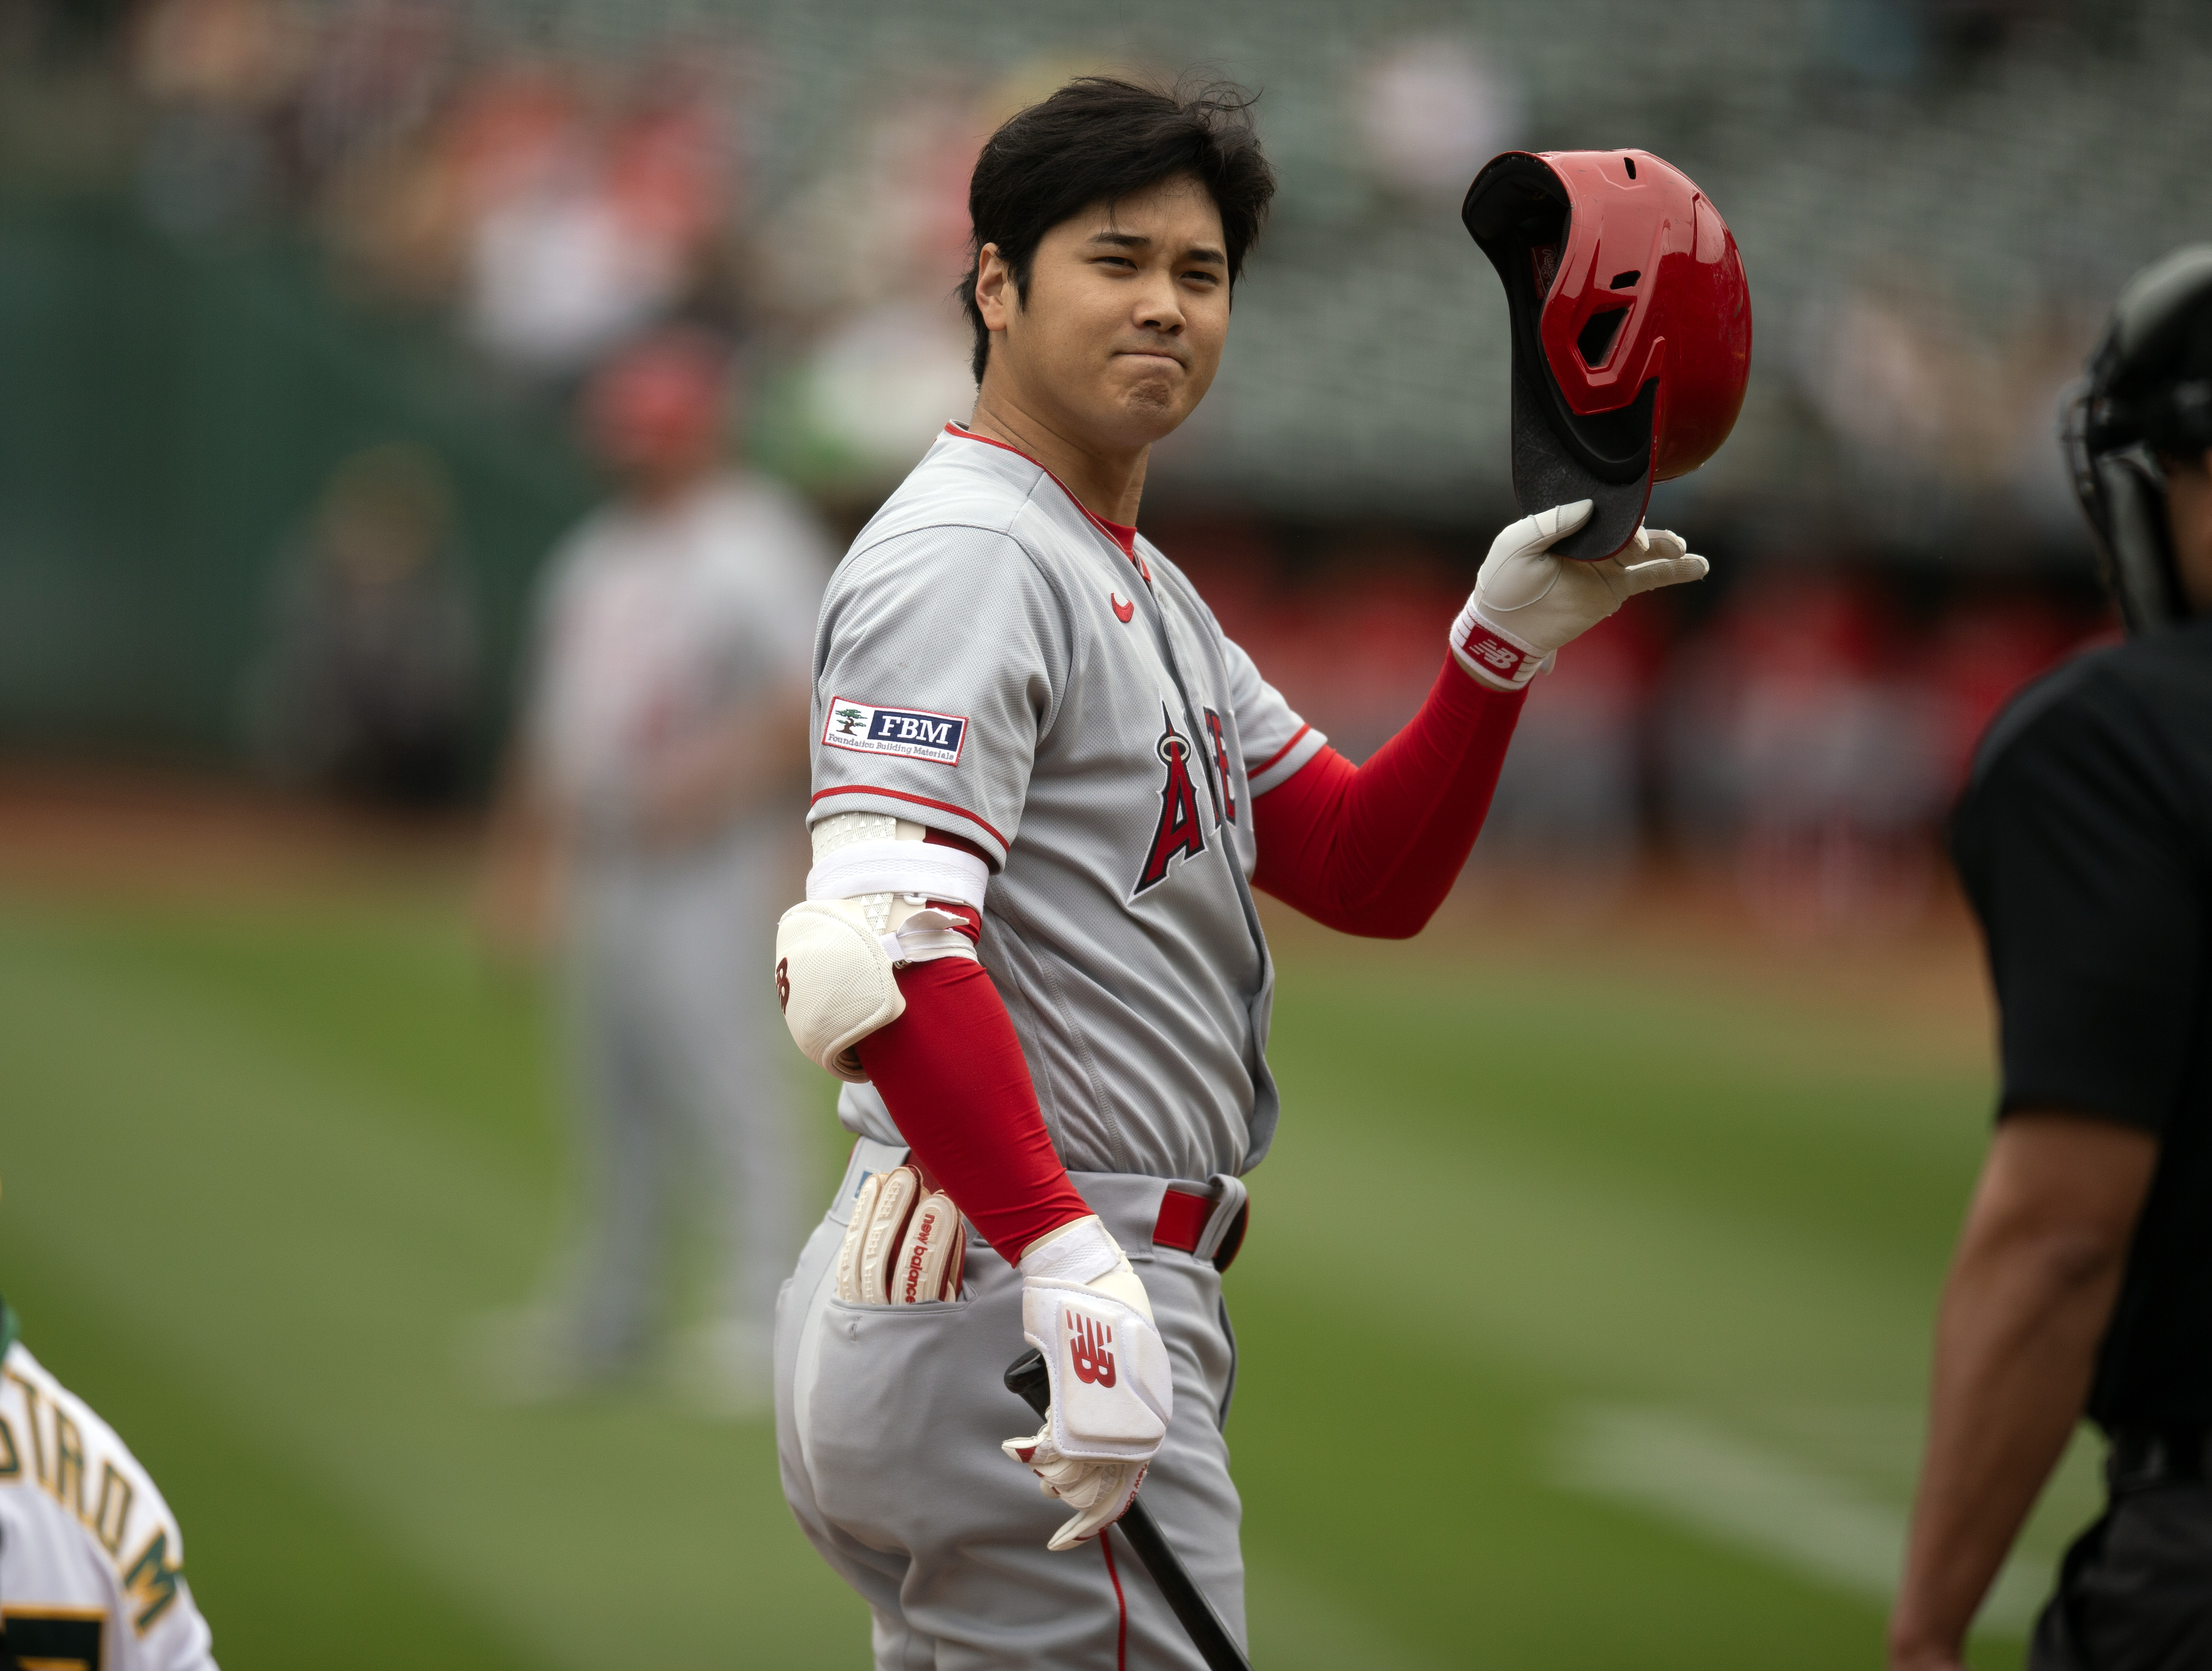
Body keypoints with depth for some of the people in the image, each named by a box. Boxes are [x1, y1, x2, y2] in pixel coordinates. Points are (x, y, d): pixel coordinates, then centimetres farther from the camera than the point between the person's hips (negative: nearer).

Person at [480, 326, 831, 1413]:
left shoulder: (756, 546, -7)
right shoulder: (593, 559, 17)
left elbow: (819, 699, -17)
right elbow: (554, 721, 23)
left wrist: (718, 773, -27)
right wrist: (519, 858, 21)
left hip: (706, 870, -8)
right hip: (600, 867, 8)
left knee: (721, 1079, -10)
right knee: (615, 1096, 12)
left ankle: (757, 1316, -7)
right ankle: (611, 1316, 20)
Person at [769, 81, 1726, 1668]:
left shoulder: (1149, 596, 20)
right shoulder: (965, 557, -13)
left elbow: (1369, 871, 19)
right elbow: (871, 956, -27)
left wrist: (1504, 646, 3)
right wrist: (1072, 1265, -35)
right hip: (1007, 1301, -11)